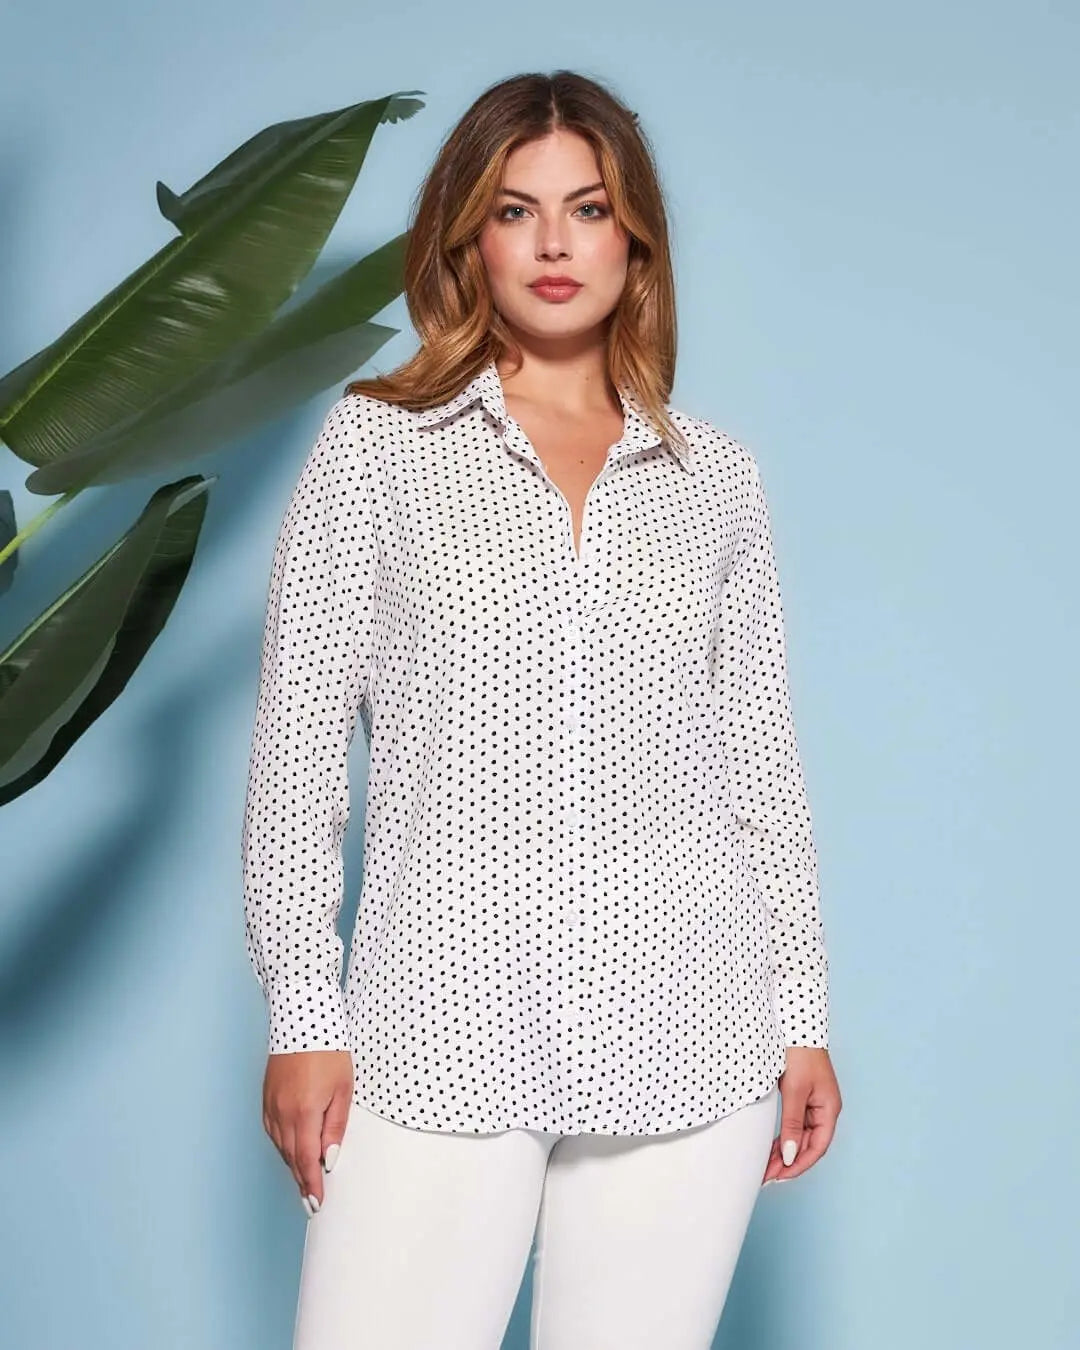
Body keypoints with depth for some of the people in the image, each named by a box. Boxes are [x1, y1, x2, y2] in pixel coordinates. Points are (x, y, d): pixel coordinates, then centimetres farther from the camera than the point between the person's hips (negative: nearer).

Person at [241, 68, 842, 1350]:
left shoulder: (714, 475, 10)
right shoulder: (377, 440, 4)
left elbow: (761, 762, 12)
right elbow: (298, 738, 1)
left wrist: (804, 1016, 9)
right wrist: (302, 1014, -4)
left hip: (684, 1035, 2)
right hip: (442, 1034, -1)